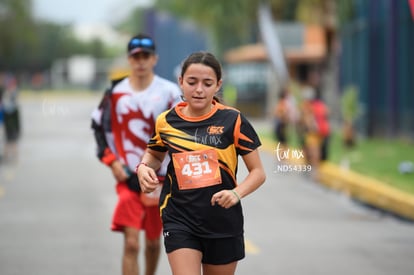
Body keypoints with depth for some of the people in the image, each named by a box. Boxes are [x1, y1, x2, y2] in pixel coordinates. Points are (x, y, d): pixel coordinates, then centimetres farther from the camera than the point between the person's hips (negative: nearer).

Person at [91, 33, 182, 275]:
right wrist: (113, 163, -1)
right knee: (131, 244, -12)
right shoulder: (115, 92, 0)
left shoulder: (169, 92, -2)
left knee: (154, 240, 17)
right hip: (128, 177, -1)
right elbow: (99, 128, 10)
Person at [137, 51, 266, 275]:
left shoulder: (232, 120, -6)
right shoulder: (166, 121, 1)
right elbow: (154, 154, 22)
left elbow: (258, 172, -3)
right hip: (179, 220, 0)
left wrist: (236, 193, -22)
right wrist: (143, 167, -1)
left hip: (223, 222, 0)